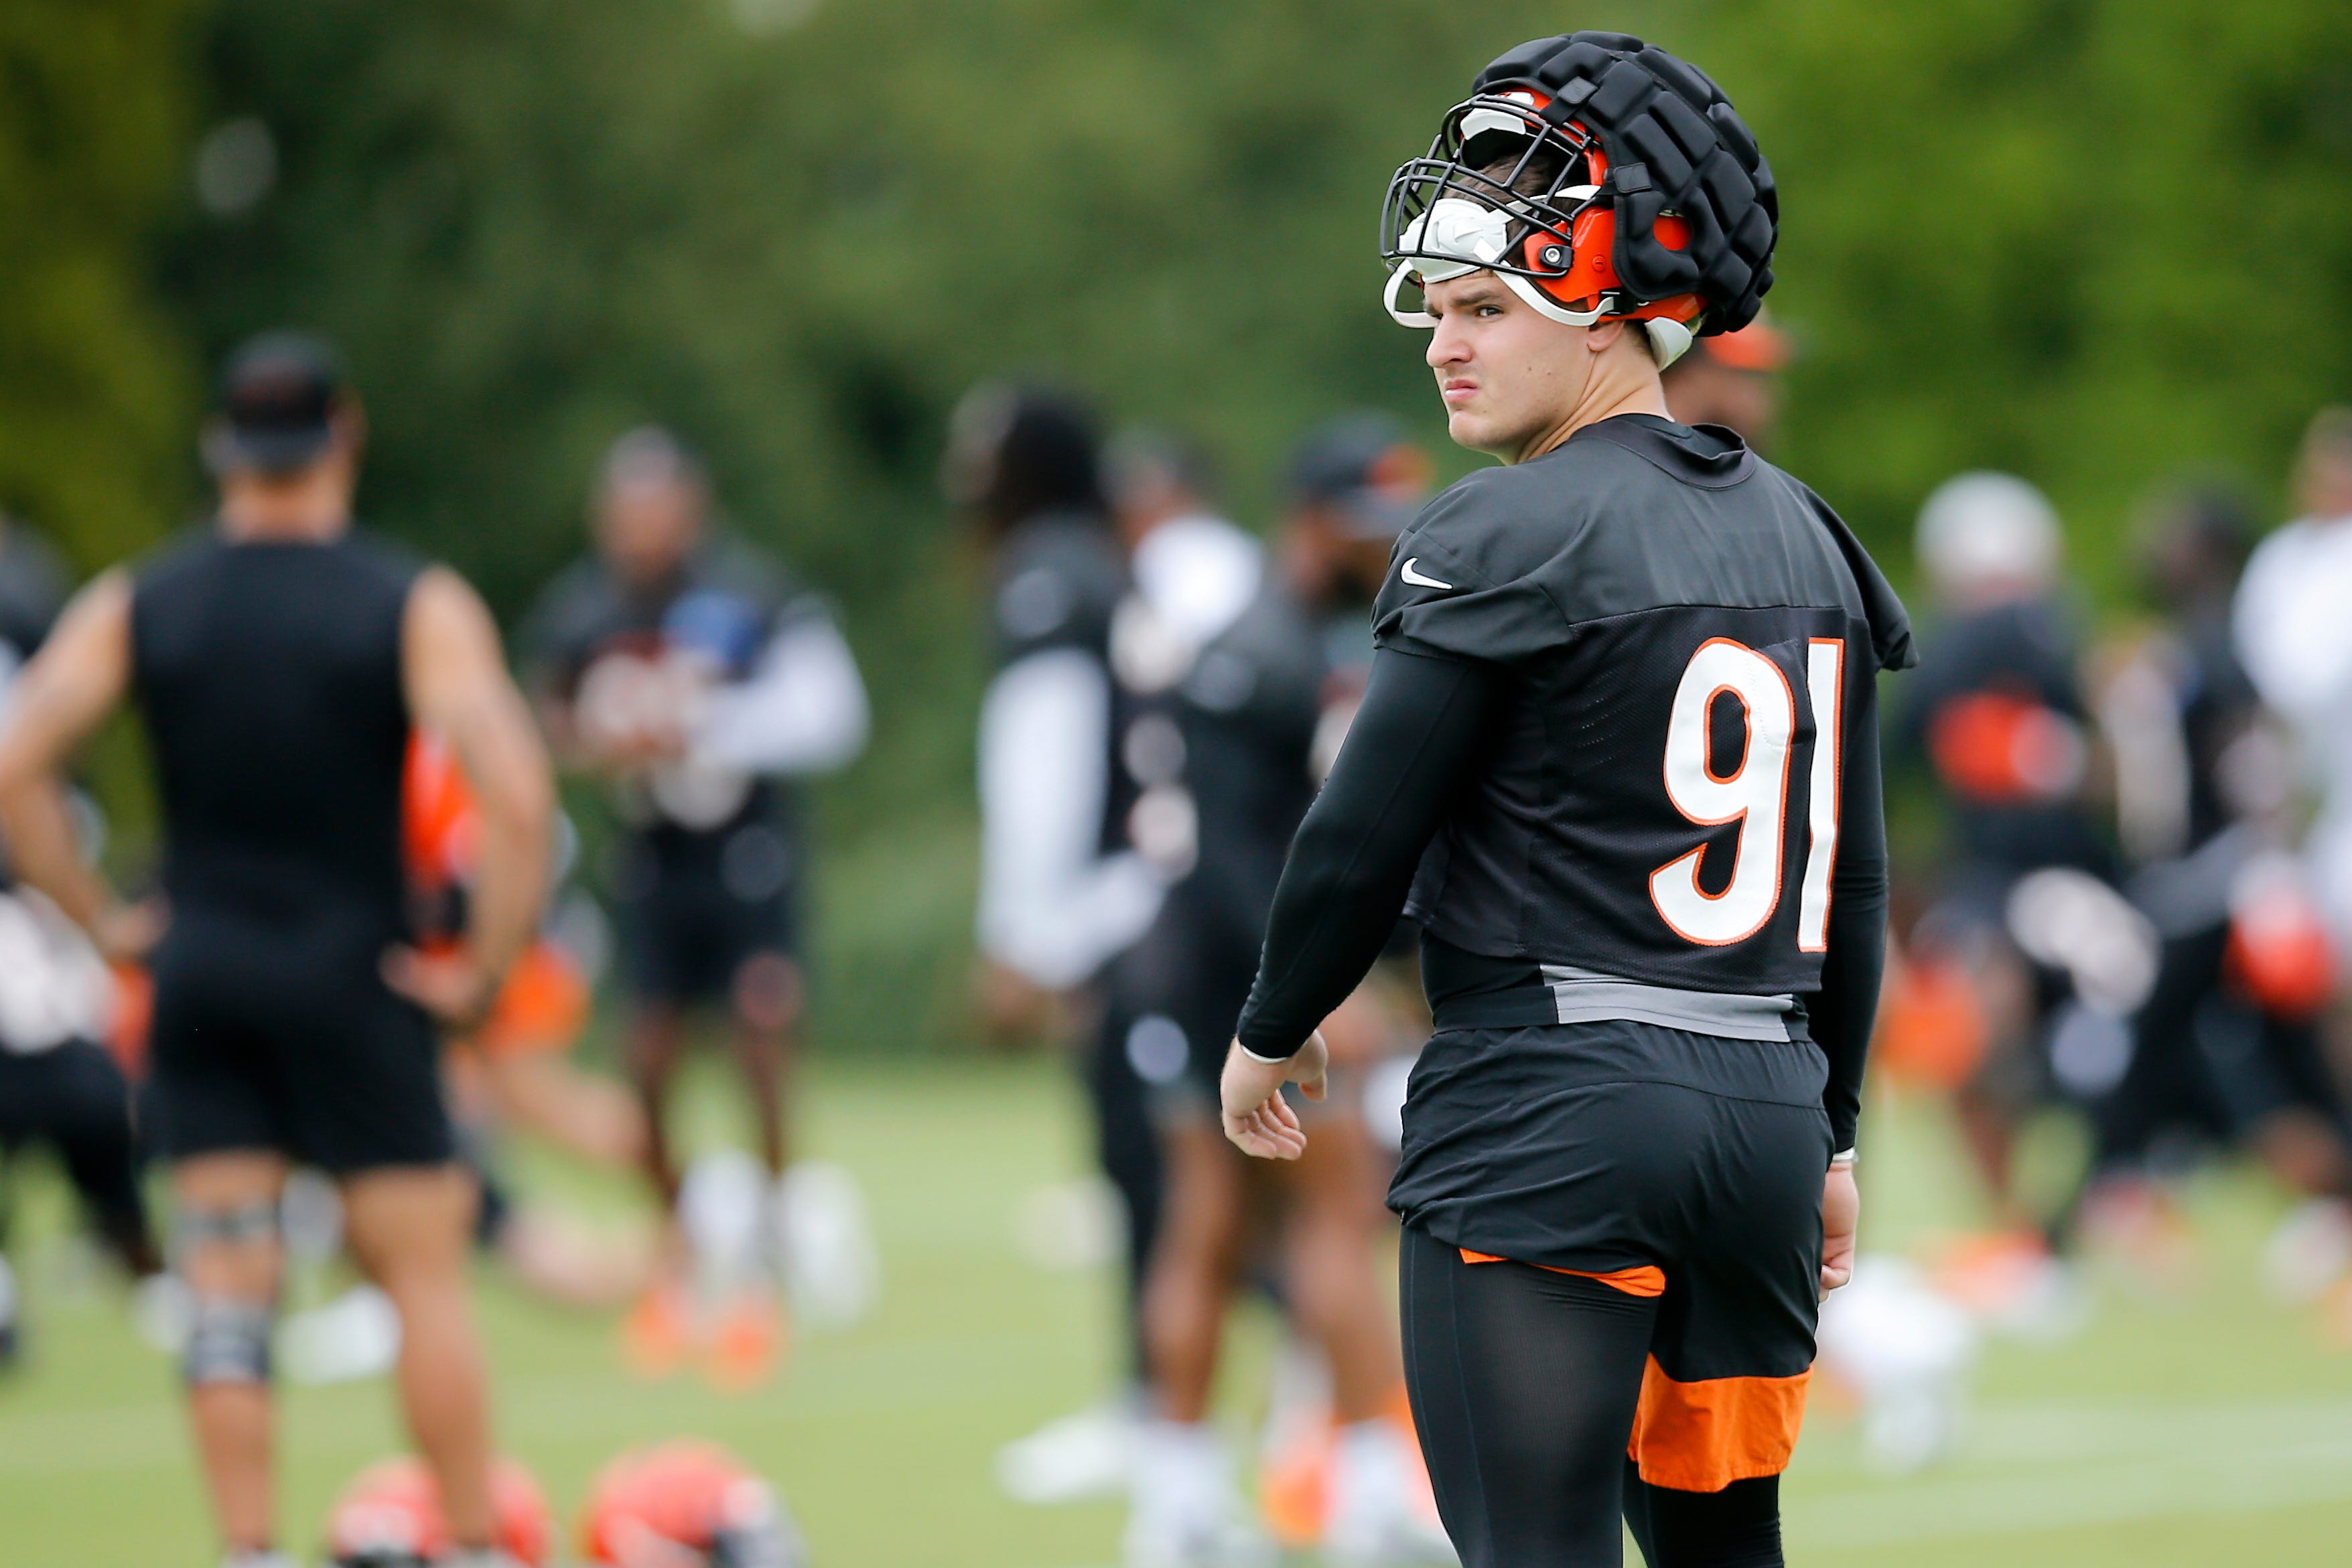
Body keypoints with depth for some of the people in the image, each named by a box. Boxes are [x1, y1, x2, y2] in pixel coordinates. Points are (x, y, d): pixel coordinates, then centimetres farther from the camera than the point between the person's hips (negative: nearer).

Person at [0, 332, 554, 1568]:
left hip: (200, 970, 3)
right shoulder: (418, 607, -6)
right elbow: (516, 796, -18)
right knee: (422, 1271, 5)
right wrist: (483, 965, -7)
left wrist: (107, 921, 2)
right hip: (351, 977, -2)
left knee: (226, 1285, 4)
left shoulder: (133, 608, 2)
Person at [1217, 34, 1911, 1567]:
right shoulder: (1802, 537, 13)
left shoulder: (1513, 538, -10)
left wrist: (1273, 1033, 9)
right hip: (1765, 1101, 8)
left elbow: (1365, 837, -8)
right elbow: (1855, 883, 16)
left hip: (1552, 1111, -8)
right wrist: (1830, 1129, 24)